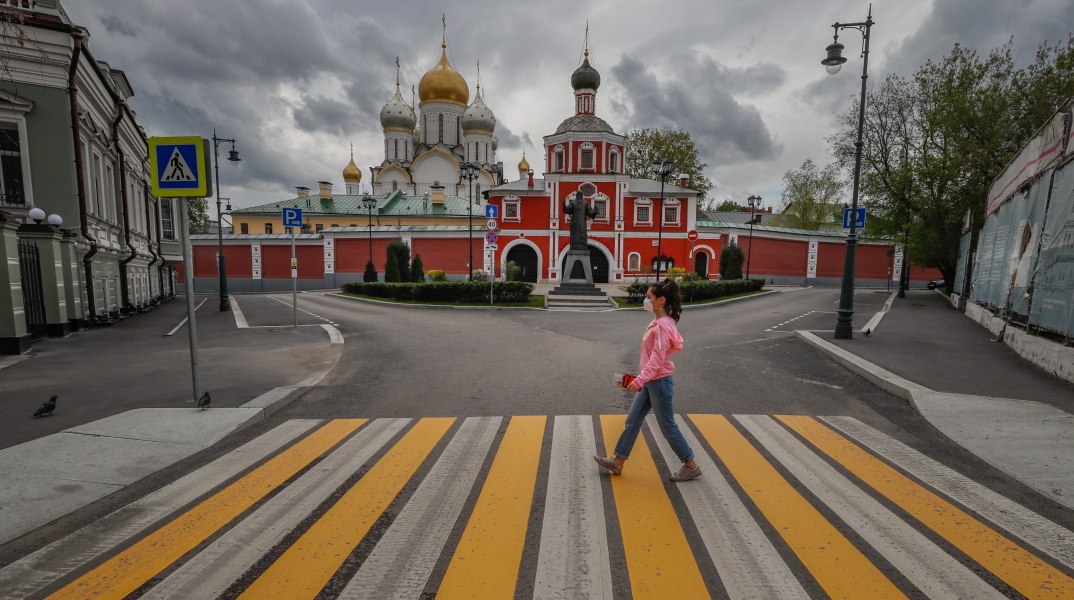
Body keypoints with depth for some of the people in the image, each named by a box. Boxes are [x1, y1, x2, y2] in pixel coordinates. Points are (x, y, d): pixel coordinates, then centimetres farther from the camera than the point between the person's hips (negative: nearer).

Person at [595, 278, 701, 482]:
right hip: (649, 382, 10)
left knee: (668, 427, 5)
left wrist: (638, 381, -32)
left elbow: (657, 359, -27)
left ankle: (691, 466, 23)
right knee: (632, 422, 13)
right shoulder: (659, 322, 8)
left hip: (659, 382, -10)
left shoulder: (662, 325, -21)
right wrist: (640, 380, 19)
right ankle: (617, 462, 22)